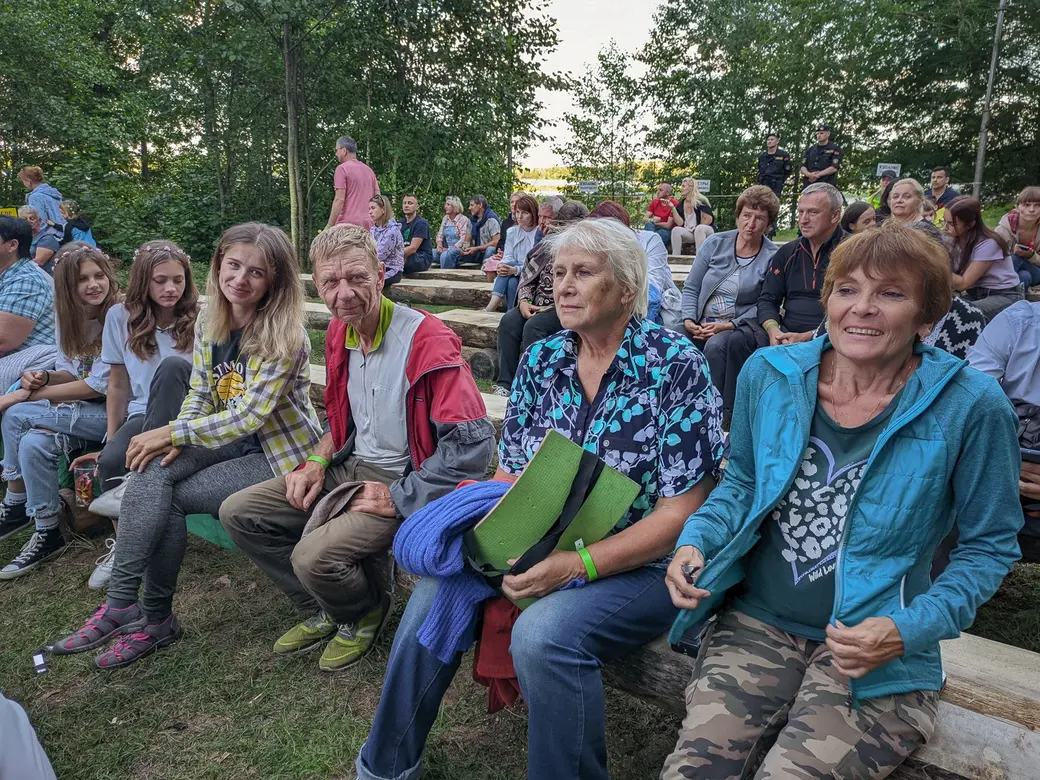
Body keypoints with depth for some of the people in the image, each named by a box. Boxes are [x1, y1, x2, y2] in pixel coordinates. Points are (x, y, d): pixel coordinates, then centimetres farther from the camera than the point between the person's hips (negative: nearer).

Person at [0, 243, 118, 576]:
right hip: (81, 409, 7)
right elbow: (71, 373, 13)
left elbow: (97, 386, -17)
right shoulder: (69, 319, 7)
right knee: (33, 442, -19)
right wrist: (45, 378, -11)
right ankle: (46, 535, -1)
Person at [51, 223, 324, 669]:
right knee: (153, 469, -19)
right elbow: (200, 394, 7)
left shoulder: (284, 337, -20)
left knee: (168, 498, -17)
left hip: (278, 454, -6)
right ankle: (123, 603, -15)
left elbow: (249, 417, -23)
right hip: (230, 441, 6)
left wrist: (173, 433, -19)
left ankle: (154, 618, -2)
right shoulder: (209, 324, 2)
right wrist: (176, 440, -12)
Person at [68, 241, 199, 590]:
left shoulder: (197, 319, -4)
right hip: (143, 415, 2)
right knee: (111, 461, -31)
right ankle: (122, 545, -4)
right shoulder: (121, 317, 3)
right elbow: (117, 385, 7)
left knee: (172, 366, -34)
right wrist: (111, 439, 3)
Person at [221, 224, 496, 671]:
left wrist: (398, 498, -21)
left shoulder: (426, 340, -23)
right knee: (238, 513, 3)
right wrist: (318, 460, 2)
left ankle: (365, 614, 9)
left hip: (403, 481, -8)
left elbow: (474, 444, -27)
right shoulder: (339, 335, 3)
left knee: (315, 555, -28)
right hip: (351, 466, 8)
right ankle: (323, 612, 17)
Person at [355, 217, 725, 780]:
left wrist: (580, 564, -26)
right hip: (547, 550, 6)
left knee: (542, 633, -31)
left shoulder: (675, 366, -14)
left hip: (642, 565, -5)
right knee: (441, 585, -12)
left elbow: (680, 511, -16)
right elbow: (510, 475, 7)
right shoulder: (541, 361, 3)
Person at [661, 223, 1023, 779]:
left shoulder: (970, 405, -10)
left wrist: (911, 629, -13)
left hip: (871, 659, -1)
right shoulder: (769, 374, -2)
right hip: (757, 622, 2)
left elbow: (990, 545, 1)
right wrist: (696, 542, -7)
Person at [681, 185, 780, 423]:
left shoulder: (772, 258, 1)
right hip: (702, 325, 3)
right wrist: (689, 320, -8)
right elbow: (691, 288, 8)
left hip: (743, 327, -2)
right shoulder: (715, 243, 8)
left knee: (716, 345, -36)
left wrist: (729, 325, -16)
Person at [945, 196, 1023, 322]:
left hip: (1005, 296, -6)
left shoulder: (987, 244, -22)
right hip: (976, 294, 6)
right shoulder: (957, 240, -2)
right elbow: (955, 279, -8)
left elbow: (963, 283, -22)